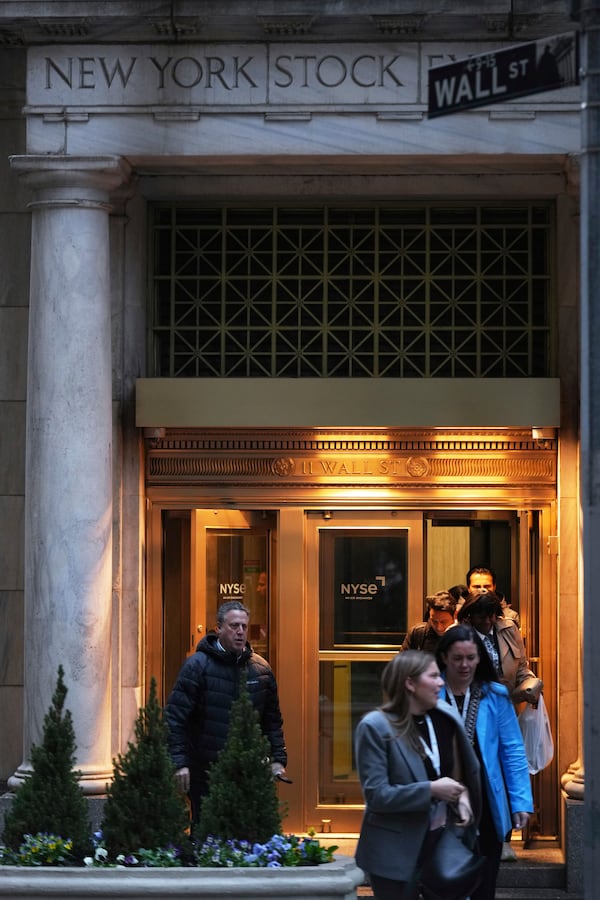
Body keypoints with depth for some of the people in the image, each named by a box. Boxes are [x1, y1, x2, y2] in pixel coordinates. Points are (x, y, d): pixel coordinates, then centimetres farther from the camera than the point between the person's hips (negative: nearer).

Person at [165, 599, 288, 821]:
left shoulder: (260, 668, 8)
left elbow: (272, 720, 15)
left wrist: (278, 759, 5)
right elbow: (175, 716, -10)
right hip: (205, 772, -4)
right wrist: (179, 762, -18)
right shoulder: (198, 665, -6)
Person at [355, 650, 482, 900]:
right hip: (396, 850, -5)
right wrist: (431, 790, -20)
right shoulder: (376, 727, -13)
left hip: (440, 840, 5)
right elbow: (376, 795, -18)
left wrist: (462, 796, -7)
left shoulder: (446, 719, 4)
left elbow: (460, 775, 15)